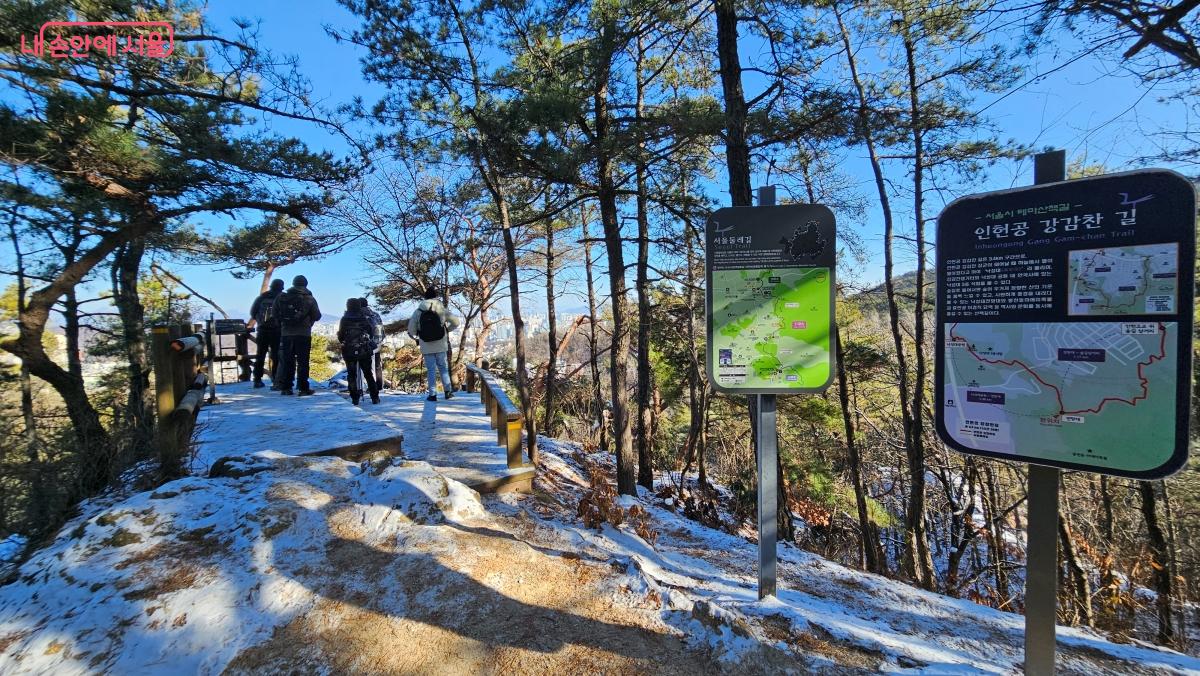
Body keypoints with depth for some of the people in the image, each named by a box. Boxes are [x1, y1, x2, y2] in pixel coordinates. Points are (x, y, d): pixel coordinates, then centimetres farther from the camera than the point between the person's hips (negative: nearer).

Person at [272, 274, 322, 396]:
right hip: (303, 334, -3)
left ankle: (285, 388, 11)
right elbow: (317, 316, -2)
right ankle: (303, 388, 1)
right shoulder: (309, 299, -5)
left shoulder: (282, 297, 3)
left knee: (286, 361, 10)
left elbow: (275, 313, 6)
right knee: (303, 361, 1)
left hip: (286, 334, 3)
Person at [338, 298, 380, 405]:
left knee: (351, 375, 7)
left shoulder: (344, 319, -3)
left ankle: (355, 398, 3)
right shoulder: (365, 318, -1)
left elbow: (340, 335, -2)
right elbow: (372, 333, 5)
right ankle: (375, 397, 6)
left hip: (349, 351, -1)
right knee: (369, 374, 8)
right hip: (365, 351, 1)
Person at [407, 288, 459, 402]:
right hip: (441, 346, 0)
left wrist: (417, 337, 14)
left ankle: (433, 394, 5)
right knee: (443, 368, 12)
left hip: (426, 347, 0)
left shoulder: (418, 312, -2)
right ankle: (448, 391, 10)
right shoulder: (441, 310, -4)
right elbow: (455, 323, -2)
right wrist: (447, 329, 15)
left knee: (431, 370, 5)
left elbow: (411, 330, -5)